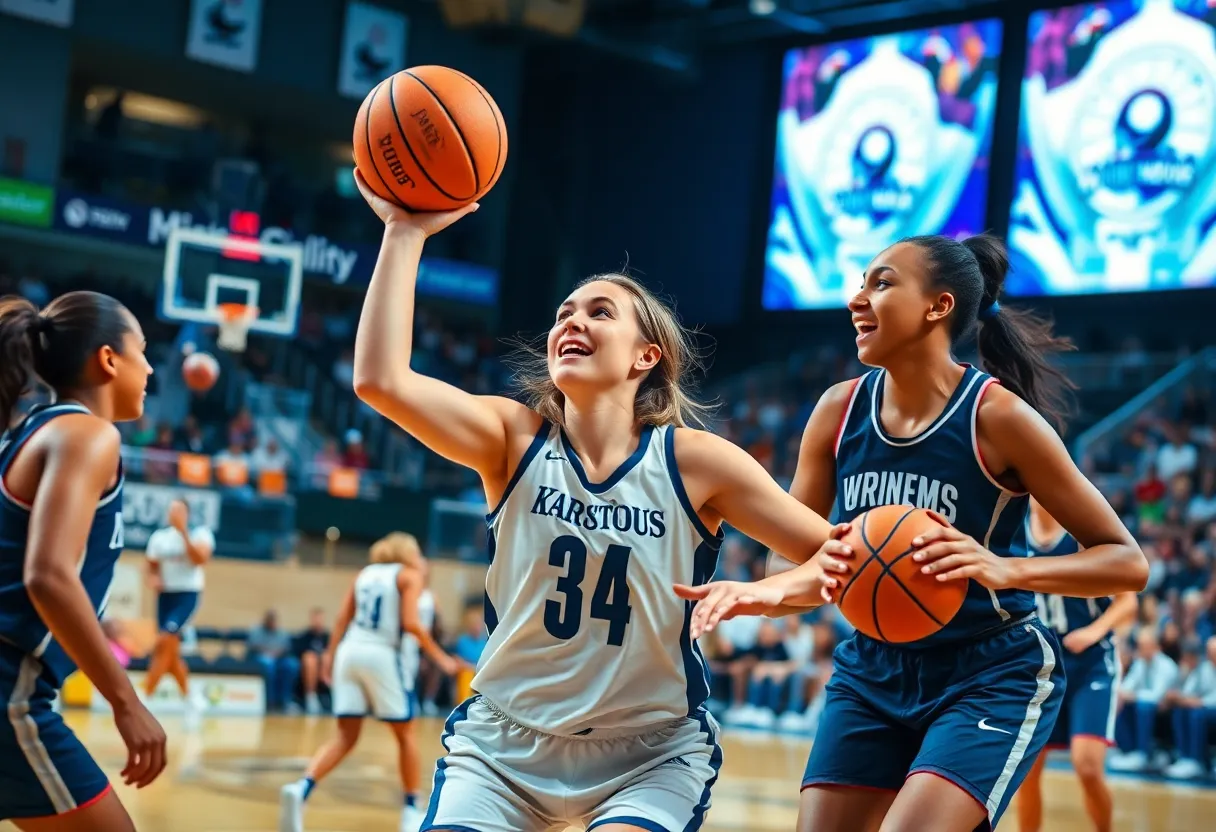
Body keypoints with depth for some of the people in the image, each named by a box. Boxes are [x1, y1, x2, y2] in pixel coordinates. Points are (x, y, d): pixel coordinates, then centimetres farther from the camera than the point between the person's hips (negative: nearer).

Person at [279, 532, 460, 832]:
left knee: (345, 737, 5)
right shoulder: (410, 575, 1)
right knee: (405, 735, 9)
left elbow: (343, 617, 10)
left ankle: (301, 789, -17)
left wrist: (331, 653, 14)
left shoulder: (365, 573, 17)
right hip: (384, 655, -5)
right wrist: (440, 657, -5)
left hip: (351, 651, 5)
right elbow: (411, 623, -12)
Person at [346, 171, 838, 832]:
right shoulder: (514, 437, -7)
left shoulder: (695, 461, -10)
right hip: (504, 741, 2)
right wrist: (405, 233, -22)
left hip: (652, 753, -1)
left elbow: (833, 549, -9)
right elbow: (380, 381, -22)